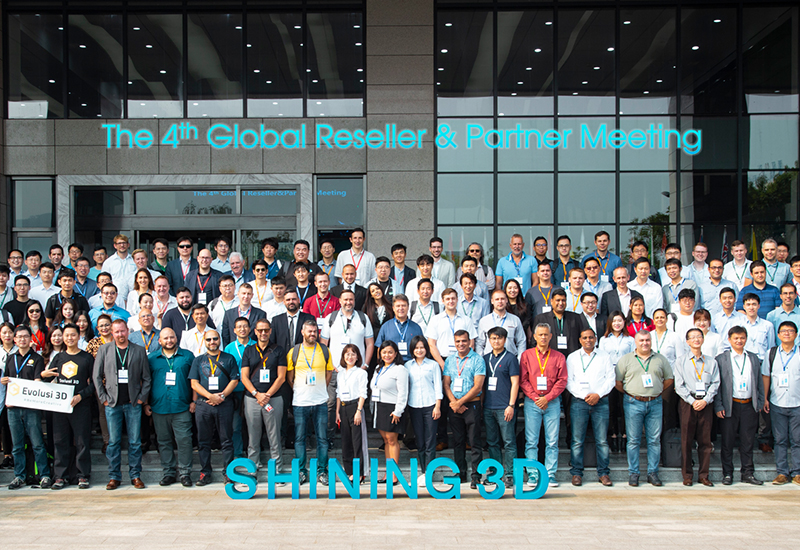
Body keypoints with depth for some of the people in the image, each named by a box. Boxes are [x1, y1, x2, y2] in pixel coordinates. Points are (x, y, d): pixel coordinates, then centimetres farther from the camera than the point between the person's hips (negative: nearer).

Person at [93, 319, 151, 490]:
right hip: (112, 403, 0)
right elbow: (96, 376, 7)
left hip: (133, 403, 0)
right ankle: (114, 477, 11)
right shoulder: (104, 350, 7)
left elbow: (146, 377, 7)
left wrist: (142, 397, -1)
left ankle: (136, 476, 10)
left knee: (135, 441, 2)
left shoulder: (139, 351, 6)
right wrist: (103, 398, 0)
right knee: (113, 441, 3)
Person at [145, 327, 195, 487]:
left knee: (184, 441, -5)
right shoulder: (152, 358, 11)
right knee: (164, 442, 7)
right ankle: (168, 473, 15)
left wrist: (194, 400, 1)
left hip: (182, 408, -2)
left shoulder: (187, 356, 8)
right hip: (159, 407, 2)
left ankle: (185, 473, 4)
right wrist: (146, 403, 7)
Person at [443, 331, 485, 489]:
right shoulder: (449, 360, 11)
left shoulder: (477, 360, -4)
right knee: (458, 441, 9)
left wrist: (460, 402, -12)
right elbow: (446, 384, 9)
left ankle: (476, 476, -1)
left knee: (474, 442, -5)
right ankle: (460, 473, 17)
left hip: (472, 404, -4)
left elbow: (477, 387, -9)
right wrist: (453, 402, -6)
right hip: (454, 406, 4)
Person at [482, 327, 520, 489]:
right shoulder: (485, 358, 13)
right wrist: (480, 403, 11)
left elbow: (515, 383, -5)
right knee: (492, 443, 10)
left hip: (504, 408, -5)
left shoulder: (510, 358, -1)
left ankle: (509, 475, 1)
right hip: (488, 407, 5)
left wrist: (511, 405, -11)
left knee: (509, 442, -3)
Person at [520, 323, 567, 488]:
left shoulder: (559, 357, 8)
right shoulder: (526, 355, 8)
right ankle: (532, 475, 2)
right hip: (532, 402, 0)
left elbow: (562, 381, 2)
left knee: (552, 441, 0)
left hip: (552, 402, 1)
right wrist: (535, 398, -7)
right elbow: (523, 380, 4)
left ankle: (551, 474, 5)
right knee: (531, 441, -2)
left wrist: (547, 398, -8)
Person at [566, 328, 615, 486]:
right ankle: (576, 473, 4)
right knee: (577, 440, -2)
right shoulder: (572, 357, 9)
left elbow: (611, 379, 6)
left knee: (602, 440, 0)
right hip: (579, 402, -1)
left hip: (601, 402, 1)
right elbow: (569, 381, 3)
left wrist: (598, 394, -7)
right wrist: (584, 395, -8)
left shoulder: (605, 356, 11)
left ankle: (603, 473, 7)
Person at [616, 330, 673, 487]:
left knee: (654, 440, 3)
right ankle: (633, 473, 8)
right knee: (633, 440, 1)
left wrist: (657, 391, 7)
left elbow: (669, 379, 15)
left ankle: (653, 473, 11)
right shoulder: (626, 359, 4)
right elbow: (617, 381, 5)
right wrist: (629, 393, 1)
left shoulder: (660, 359, 10)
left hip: (655, 403, 2)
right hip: (633, 404, -2)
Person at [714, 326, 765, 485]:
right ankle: (727, 474, 13)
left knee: (748, 442, 7)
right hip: (730, 406, -3)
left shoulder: (753, 358, 11)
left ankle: (748, 473, 16)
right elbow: (716, 384, -3)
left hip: (749, 406, 3)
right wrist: (718, 406, -9)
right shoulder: (721, 359, 0)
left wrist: (760, 402, 5)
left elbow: (759, 381, 14)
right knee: (727, 442, 3)